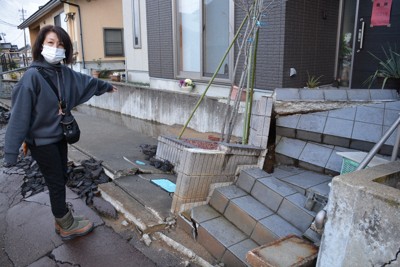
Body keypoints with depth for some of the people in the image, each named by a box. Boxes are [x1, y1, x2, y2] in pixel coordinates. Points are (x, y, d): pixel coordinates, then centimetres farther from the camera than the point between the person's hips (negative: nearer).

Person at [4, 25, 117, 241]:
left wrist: (106, 86, 35)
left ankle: (62, 218, 37)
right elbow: (20, 114, -21)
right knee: (56, 182, 6)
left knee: (61, 179, 18)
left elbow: (86, 81, 18)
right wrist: (11, 151, -20)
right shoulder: (32, 76, -21)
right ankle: (67, 226, 24)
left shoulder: (65, 73, -2)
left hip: (60, 136, 7)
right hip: (42, 141, -6)